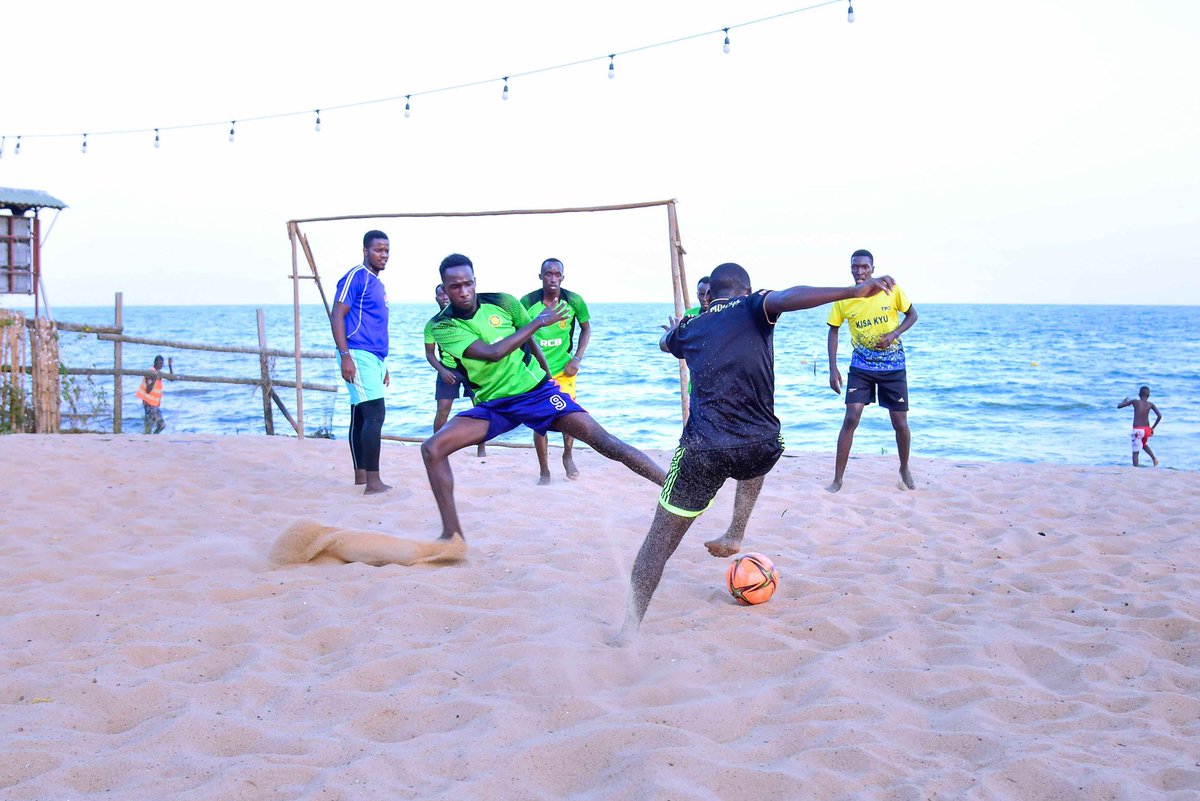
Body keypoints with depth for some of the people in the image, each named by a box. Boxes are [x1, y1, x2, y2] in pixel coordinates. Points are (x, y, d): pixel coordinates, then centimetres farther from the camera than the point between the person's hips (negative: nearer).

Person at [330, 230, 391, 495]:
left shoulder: (377, 284, 20)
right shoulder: (356, 277, -8)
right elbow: (337, 317, -13)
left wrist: (383, 366, 25)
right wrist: (345, 356, -21)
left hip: (373, 357, 9)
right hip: (358, 355, -9)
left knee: (361, 417, 12)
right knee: (375, 414, -15)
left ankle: (360, 475, 16)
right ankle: (373, 482, -17)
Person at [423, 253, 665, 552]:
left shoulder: (501, 303, -7)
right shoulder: (442, 327, -12)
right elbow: (492, 352, -26)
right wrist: (538, 321, -21)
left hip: (536, 391, -1)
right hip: (493, 404, 1)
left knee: (605, 441, -13)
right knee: (432, 448, -17)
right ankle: (452, 535, -11)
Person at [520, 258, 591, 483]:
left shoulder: (574, 301, -8)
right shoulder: (528, 302, -10)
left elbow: (586, 329, 7)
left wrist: (577, 359, -3)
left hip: (563, 369, 0)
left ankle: (567, 456, 27)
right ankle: (544, 471, 14)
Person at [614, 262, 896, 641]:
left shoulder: (690, 328, 19)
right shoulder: (751, 308, 8)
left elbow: (667, 342, 45)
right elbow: (783, 299, -16)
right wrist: (854, 291, -23)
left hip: (703, 448, 1)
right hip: (760, 448, 0)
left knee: (662, 537, 9)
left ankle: (630, 624, 0)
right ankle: (735, 535, 31)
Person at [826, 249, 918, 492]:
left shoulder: (891, 290, -12)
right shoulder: (844, 299, -10)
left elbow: (912, 314, 1)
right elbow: (833, 331, 1)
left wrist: (894, 334, -18)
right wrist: (833, 369, -5)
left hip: (893, 366, 0)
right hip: (861, 366, 0)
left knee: (900, 423, 5)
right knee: (850, 419, -11)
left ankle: (904, 469, 32)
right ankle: (837, 479, -4)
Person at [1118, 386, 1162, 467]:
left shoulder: (1135, 401, -3)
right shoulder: (1150, 404, 3)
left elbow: (1119, 406, 1)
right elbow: (1159, 416, -5)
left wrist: (1125, 400, 22)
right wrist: (1153, 427, 6)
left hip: (1138, 430, -4)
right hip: (1147, 429, 4)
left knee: (1135, 452, 0)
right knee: (1144, 444, 34)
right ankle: (1154, 458, 19)